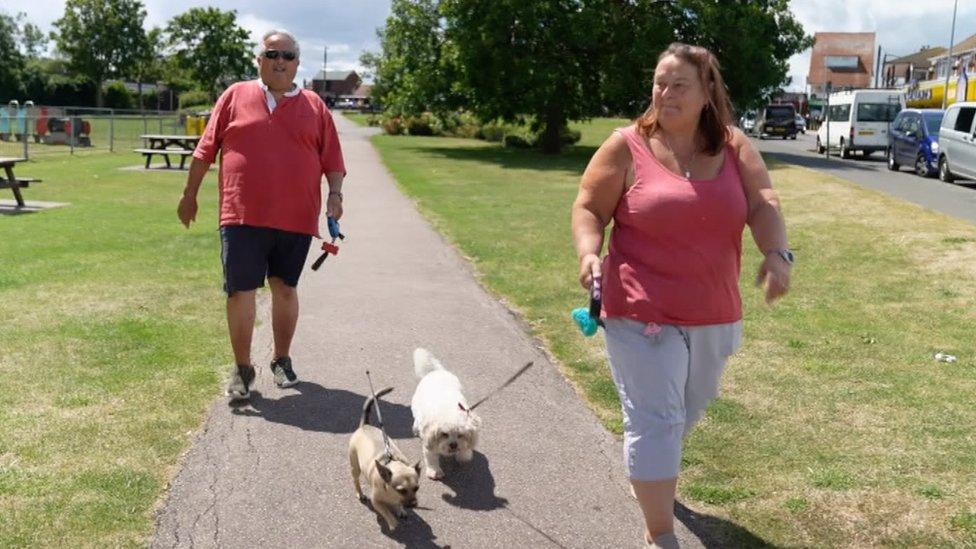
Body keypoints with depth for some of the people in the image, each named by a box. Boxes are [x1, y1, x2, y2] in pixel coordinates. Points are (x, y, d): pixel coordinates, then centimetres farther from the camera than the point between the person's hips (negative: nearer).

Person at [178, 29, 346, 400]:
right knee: (241, 290, -1)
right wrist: (190, 195, 10)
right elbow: (206, 150, 9)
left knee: (285, 288, 13)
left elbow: (332, 159, 8)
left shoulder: (314, 107, 9)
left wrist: (335, 194, -7)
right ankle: (242, 369, 12)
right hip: (243, 216, -1)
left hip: (296, 218, 1)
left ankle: (282, 360, 29)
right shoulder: (235, 97, 7)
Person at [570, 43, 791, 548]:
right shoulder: (626, 146, -6)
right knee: (655, 420, -5)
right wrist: (589, 254, -22)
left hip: (714, 314, 5)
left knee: (689, 409, 24)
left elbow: (762, 203, -6)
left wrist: (777, 254, -24)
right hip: (642, 312, -5)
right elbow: (589, 207, -3)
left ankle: (648, 473, 52)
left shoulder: (734, 147, 3)